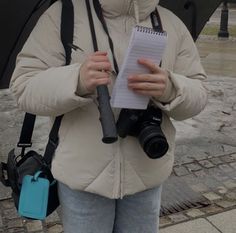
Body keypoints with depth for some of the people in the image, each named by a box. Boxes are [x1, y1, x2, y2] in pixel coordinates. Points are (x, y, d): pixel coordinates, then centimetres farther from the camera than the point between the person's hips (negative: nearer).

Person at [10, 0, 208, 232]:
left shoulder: (172, 23, 2)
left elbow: (197, 97, 0)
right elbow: (24, 87, -11)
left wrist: (170, 90, -24)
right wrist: (77, 81, -31)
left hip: (146, 172, 3)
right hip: (81, 172, -2)